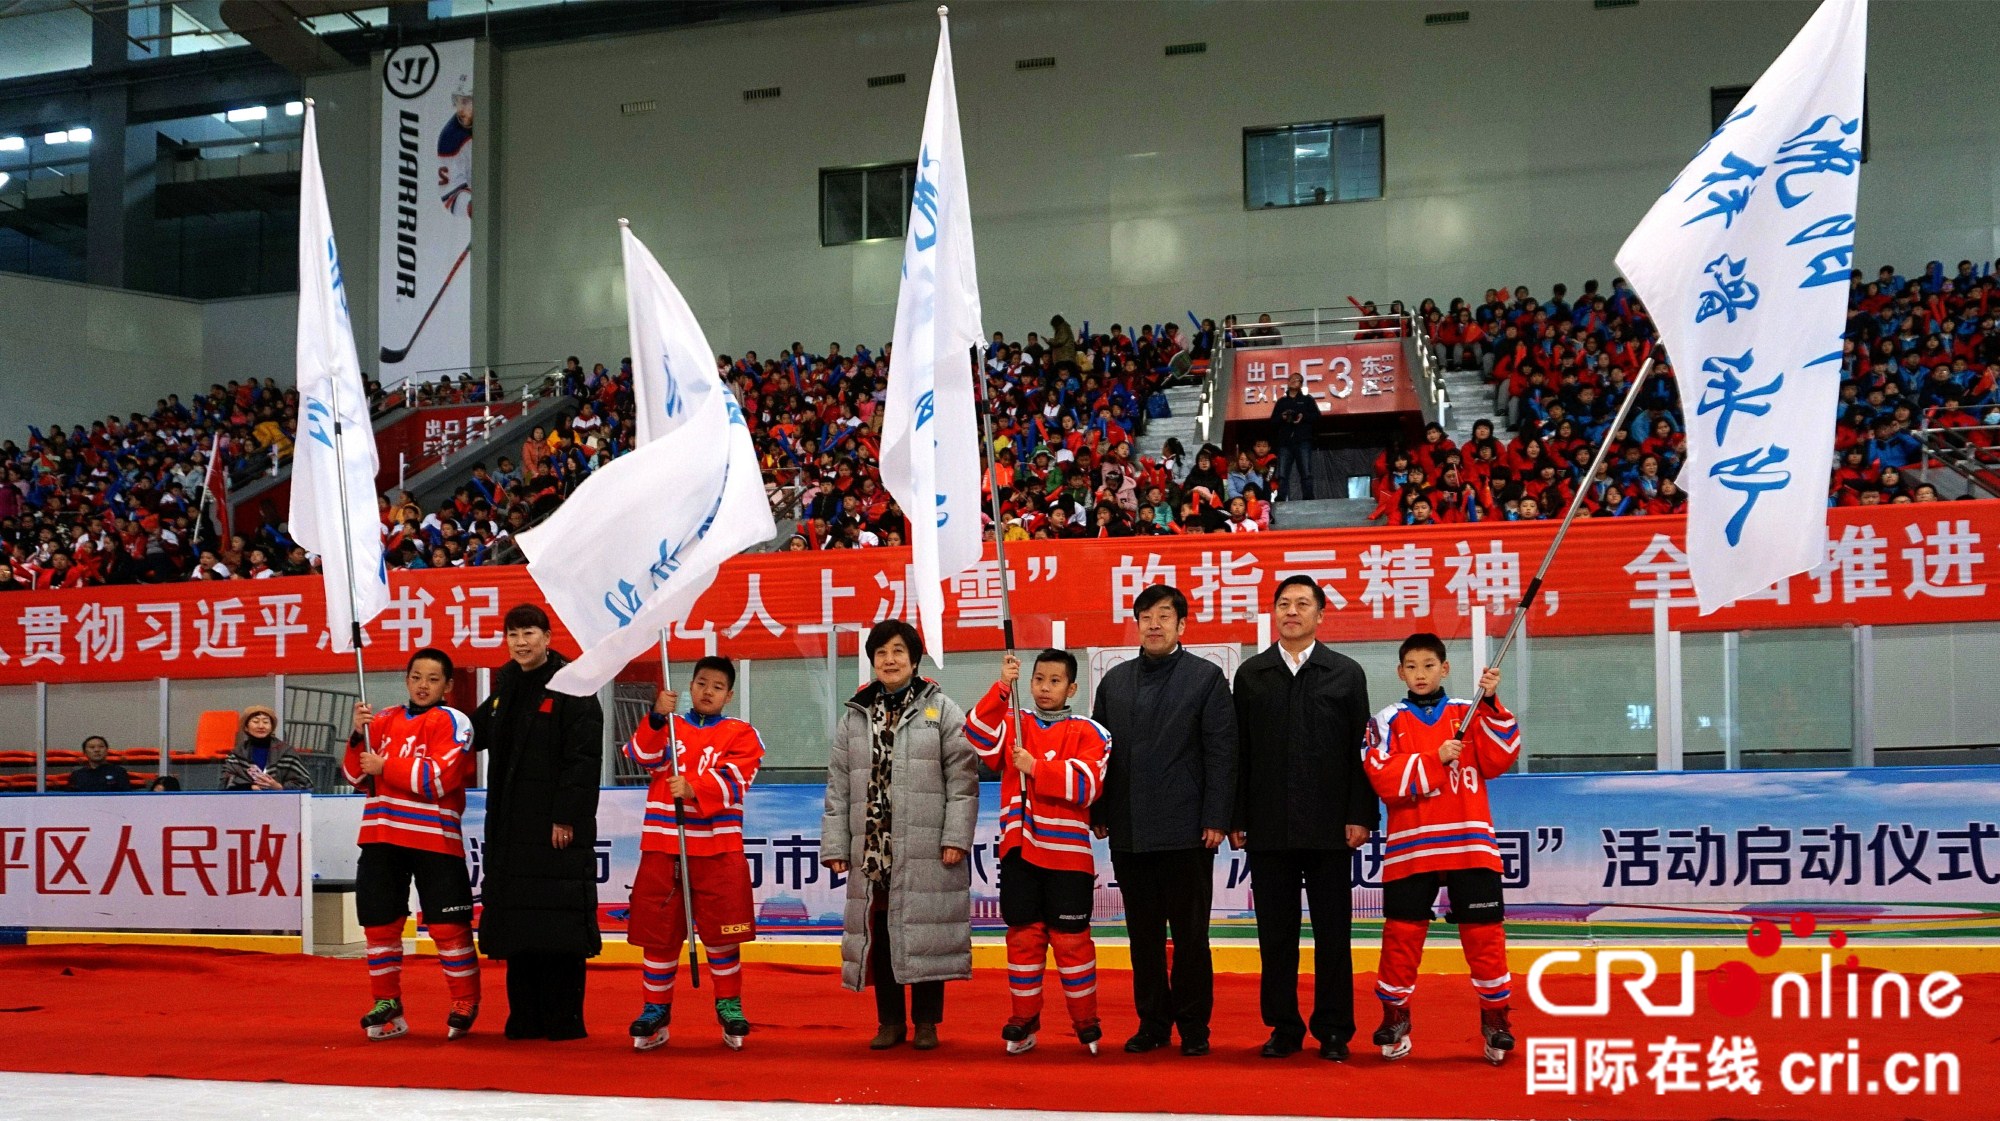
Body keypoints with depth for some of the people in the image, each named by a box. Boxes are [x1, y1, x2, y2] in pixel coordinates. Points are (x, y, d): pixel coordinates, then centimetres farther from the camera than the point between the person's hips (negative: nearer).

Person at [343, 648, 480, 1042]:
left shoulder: (451, 721, -4)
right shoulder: (384, 721, 13)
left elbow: (440, 778, -16)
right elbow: (358, 777, 12)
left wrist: (385, 766, -13)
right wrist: (359, 736, -4)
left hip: (434, 839, -5)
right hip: (382, 836, 5)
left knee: (447, 926, -4)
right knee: (380, 923, 8)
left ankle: (465, 1005, 10)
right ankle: (387, 1005, 20)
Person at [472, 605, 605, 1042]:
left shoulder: (573, 687, -8)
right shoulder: (506, 688, 15)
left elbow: (585, 759, -13)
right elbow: (474, 733, 31)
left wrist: (566, 817, -18)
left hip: (558, 826, -7)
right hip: (511, 827, 7)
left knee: (559, 920, -6)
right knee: (517, 921, 9)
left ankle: (565, 1020, 0)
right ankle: (525, 1017, 16)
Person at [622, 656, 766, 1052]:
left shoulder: (742, 735, 5)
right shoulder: (666, 727, 13)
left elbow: (733, 781, -11)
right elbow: (642, 755, -7)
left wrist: (693, 789, -27)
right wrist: (658, 717, -23)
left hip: (718, 850, -2)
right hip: (661, 845, 2)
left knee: (721, 932, 2)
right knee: (657, 932, 5)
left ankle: (729, 1007, 16)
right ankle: (655, 1011, 14)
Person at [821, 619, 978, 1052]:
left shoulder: (942, 710, 2)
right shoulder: (854, 716, 14)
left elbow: (963, 777, -3)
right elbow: (838, 785, 13)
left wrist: (956, 837, -11)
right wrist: (835, 844, 7)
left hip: (926, 850, -3)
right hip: (872, 846, 4)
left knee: (925, 931, 0)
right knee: (879, 931, 6)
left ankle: (926, 1022, 12)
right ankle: (890, 1021, 17)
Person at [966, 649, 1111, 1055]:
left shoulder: (1087, 732, 2)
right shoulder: (1013, 724, 11)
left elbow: (1086, 785, -11)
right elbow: (979, 736, -9)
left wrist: (1036, 767, -16)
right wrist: (1003, 687, -16)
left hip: (1067, 854, -3)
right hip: (1019, 851, 3)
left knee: (1071, 939, 0)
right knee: (1023, 936, 6)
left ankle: (1086, 1022, 12)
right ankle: (1023, 1021, 15)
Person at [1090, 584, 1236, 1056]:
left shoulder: (1206, 677, 0)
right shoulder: (1114, 681, 13)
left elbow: (1221, 752, -4)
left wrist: (1215, 820, -10)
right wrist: (1098, 814, 7)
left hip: (1186, 833, -4)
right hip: (1129, 834, 4)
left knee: (1190, 935, 2)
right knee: (1144, 935, 9)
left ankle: (1193, 1024, 11)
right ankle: (1152, 1022, 17)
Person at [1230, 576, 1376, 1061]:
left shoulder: (1347, 674, 6)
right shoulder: (1251, 675, 9)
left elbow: (1360, 750, 2)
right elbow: (1239, 752, 6)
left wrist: (1360, 816, -5)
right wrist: (1236, 819, 1)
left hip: (1329, 829, -1)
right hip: (1268, 830, 1)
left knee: (1332, 934, 2)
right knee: (1275, 935, 5)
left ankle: (1333, 1030, 10)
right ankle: (1283, 1027, 13)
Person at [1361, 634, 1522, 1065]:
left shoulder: (1469, 714, 10)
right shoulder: (1388, 721, 6)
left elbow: (1497, 761, -4)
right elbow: (1384, 779, -7)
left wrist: (1491, 705, -12)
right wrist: (1435, 759, -15)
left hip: (1469, 844, 1)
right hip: (1410, 847, 0)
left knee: (1484, 931, 1)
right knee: (1402, 932, 1)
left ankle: (1495, 1017, 14)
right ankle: (1395, 1016, 16)